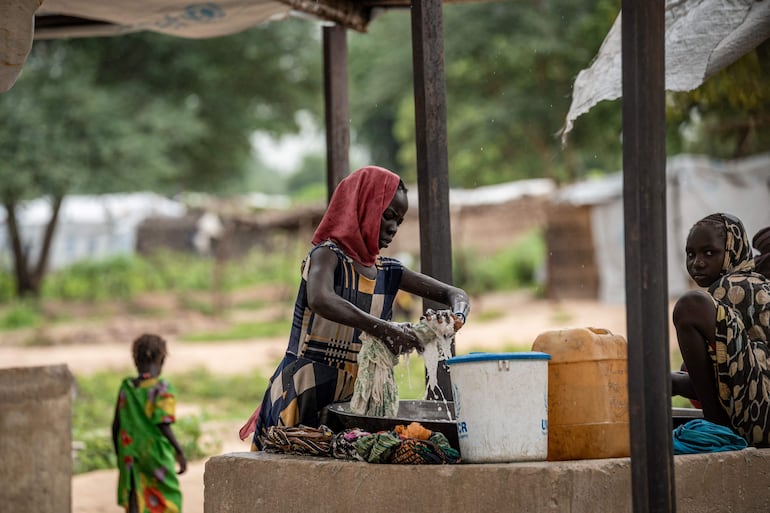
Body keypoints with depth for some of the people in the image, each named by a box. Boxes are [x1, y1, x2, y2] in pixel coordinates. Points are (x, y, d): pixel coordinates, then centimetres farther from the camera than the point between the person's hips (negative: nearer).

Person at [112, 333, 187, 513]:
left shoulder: (126, 387, 3)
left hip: (130, 456, 4)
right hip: (156, 456, -4)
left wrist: (119, 454, 18)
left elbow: (116, 425, 7)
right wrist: (179, 452, -13)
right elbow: (163, 424, -18)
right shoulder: (162, 388, -10)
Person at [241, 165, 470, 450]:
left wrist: (457, 316, -10)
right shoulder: (328, 255, -8)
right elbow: (320, 300, -31)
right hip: (303, 394, -6)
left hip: (350, 399, 6)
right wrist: (382, 329, -41)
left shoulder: (388, 271, 12)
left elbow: (454, 293, 14)